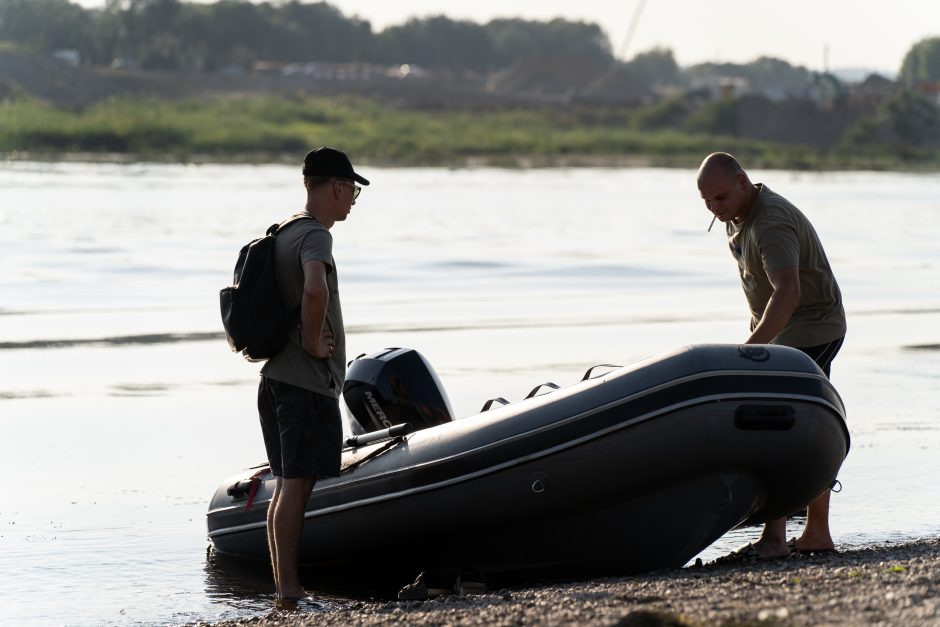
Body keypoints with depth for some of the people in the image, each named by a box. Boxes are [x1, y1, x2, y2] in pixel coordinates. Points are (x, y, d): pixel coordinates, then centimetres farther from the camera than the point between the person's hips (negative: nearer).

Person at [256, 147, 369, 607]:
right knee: (297, 486, -9)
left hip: (276, 377, 10)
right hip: (308, 382, -10)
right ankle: (289, 592, -9)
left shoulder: (283, 232, 16)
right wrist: (313, 342, -18)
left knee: (286, 485, 12)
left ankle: (283, 589, 16)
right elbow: (315, 290, -34)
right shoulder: (315, 235, -13)